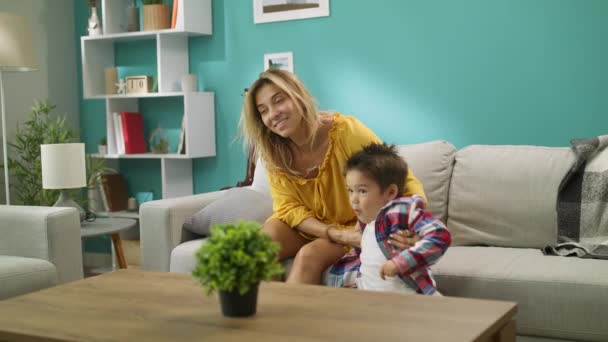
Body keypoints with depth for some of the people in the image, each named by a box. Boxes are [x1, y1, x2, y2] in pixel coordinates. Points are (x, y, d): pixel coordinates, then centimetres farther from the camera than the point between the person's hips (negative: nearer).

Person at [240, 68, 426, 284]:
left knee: (309, 255, -30)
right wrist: (338, 234, -29)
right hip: (309, 227, 3)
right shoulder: (273, 152, -10)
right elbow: (289, 208, -12)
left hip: (357, 228, -3)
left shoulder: (345, 131, -21)